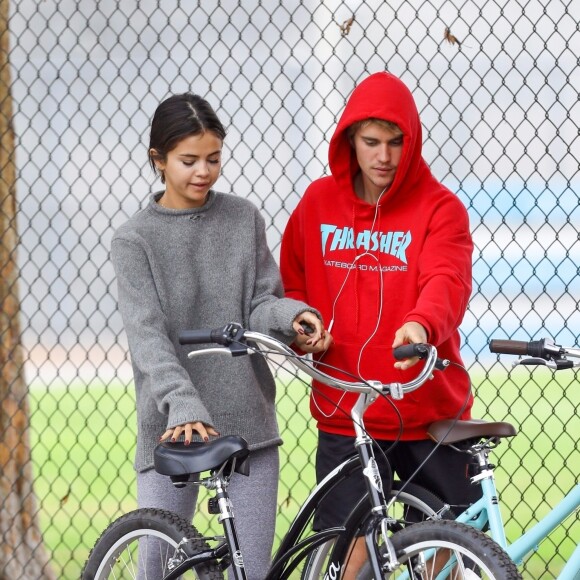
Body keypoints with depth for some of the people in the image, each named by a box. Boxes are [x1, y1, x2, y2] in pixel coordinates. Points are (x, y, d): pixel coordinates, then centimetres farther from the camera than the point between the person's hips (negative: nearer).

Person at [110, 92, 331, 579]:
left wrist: (291, 315, -18)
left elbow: (259, 306, 5)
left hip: (249, 424, 2)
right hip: (171, 429, -2)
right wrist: (184, 406, -27)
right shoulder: (135, 240, -2)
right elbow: (147, 336, -12)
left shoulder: (244, 219, 7)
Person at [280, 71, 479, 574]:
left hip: (429, 414, -1)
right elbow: (291, 285, 17)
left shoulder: (439, 208, -3)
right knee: (351, 550, -2)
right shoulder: (319, 203, 6)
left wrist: (421, 323, -41)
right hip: (343, 417, 1)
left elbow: (448, 281, -20)